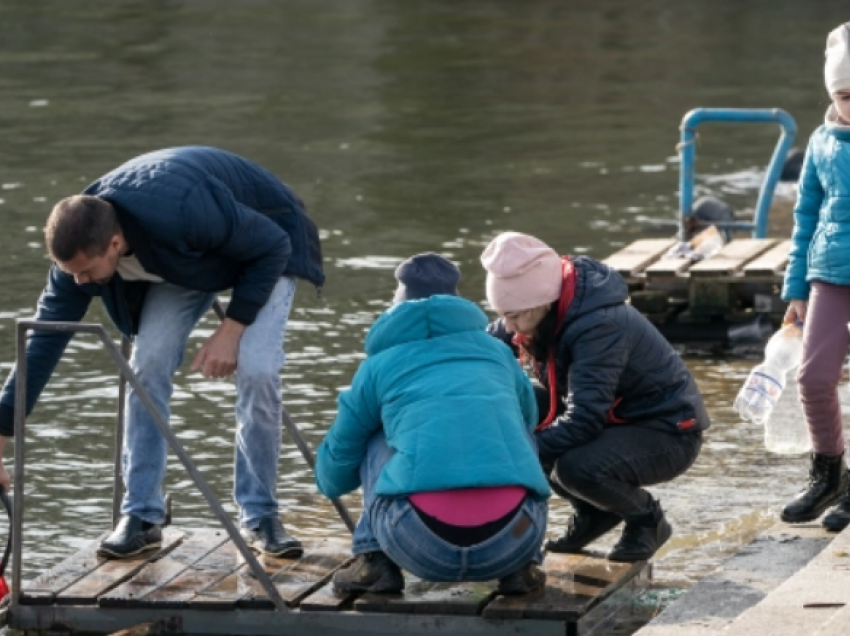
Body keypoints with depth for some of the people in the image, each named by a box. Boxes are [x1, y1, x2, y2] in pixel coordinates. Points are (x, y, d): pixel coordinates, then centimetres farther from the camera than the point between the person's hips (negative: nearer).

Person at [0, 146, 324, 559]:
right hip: (184, 260, 5)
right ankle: (141, 517, -4)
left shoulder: (184, 214, -44)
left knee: (256, 369, -21)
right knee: (148, 363, -13)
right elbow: (44, 341, -20)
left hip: (261, 245, -5)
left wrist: (232, 328, -29)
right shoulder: (80, 244, -26)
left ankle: (259, 517, -6)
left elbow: (273, 246, -27)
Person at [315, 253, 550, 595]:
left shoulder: (379, 365, 19)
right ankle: (523, 567, 20)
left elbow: (333, 476, 31)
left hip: (425, 547, -1)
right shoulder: (497, 352, 24)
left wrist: (331, 481, 57)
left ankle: (374, 561, 15)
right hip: (514, 539, 1)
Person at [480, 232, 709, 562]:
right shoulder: (543, 313, -8)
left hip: (667, 433, -8)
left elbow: (584, 420, -36)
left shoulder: (601, 327, -32)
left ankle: (646, 519, -3)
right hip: (612, 418, 8)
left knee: (577, 467, -36)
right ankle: (592, 515, 7)